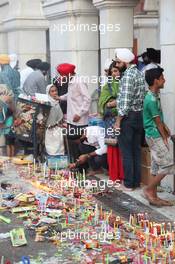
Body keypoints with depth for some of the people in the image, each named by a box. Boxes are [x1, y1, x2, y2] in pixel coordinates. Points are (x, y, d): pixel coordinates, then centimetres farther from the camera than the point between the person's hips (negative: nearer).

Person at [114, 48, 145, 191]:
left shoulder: (127, 75, -17)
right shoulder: (139, 73, 11)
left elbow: (125, 102, -21)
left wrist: (118, 121, -15)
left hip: (128, 116, -9)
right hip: (139, 115, 9)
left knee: (126, 152, 0)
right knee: (136, 150, 13)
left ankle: (128, 184, 5)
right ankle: (137, 181, 19)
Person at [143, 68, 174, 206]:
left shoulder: (155, 96, 11)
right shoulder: (151, 99, -20)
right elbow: (157, 122, -15)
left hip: (155, 136, 10)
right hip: (155, 136, -10)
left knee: (157, 167, 11)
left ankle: (153, 196, 16)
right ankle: (149, 190, 2)